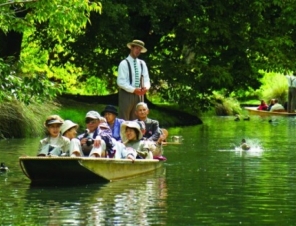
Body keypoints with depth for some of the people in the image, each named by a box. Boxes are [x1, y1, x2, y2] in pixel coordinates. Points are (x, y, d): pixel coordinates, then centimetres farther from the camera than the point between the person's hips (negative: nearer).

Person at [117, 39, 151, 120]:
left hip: (139, 95, 6)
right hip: (126, 94, -5)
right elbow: (121, 82, -12)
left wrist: (145, 87, -12)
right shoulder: (124, 63, -6)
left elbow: (146, 79, 11)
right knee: (124, 120, -6)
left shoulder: (142, 64, 12)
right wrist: (134, 90, -20)